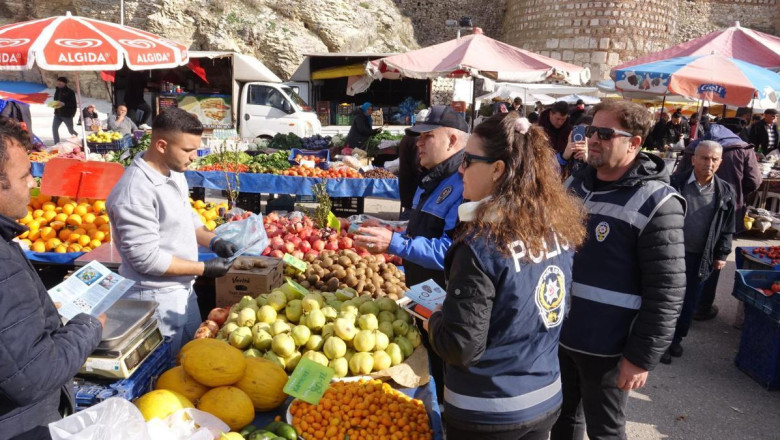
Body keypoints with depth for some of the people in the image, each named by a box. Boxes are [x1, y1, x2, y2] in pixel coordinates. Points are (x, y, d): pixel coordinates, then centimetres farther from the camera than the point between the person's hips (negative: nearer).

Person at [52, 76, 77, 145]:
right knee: (54, 128, -4)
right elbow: (55, 100, 22)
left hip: (67, 114, -6)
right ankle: (56, 144, 2)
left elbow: (73, 104, -16)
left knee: (71, 131, 4)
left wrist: (63, 104, -27)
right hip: (58, 113, 6)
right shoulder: (57, 91, 9)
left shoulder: (69, 92, -10)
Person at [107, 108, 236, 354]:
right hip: (155, 298, -9)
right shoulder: (135, 191, -27)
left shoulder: (174, 173, 2)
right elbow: (146, 258, -26)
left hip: (183, 289, 9)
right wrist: (204, 269, -19)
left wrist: (213, 241, -1)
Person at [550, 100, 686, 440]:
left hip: (607, 348, -6)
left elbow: (667, 292, -18)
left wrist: (642, 356, -16)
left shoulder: (655, 203, -17)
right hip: (559, 334, 6)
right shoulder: (575, 183, 4)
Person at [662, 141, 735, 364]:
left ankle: (676, 338, 32)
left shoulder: (725, 191, 1)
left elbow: (727, 228, 8)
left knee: (689, 303, 13)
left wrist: (722, 254, 4)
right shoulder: (675, 183, -8)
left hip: (701, 258, 3)